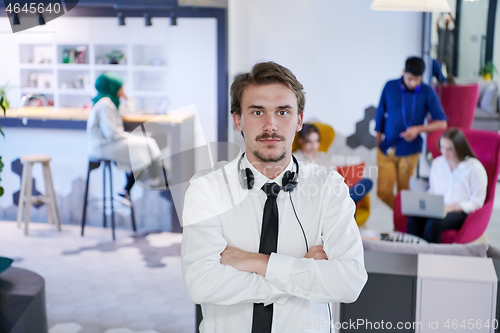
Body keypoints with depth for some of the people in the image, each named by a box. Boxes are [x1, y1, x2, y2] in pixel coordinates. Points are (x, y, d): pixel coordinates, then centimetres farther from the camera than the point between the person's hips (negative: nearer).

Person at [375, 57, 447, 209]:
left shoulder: (427, 93, -6)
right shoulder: (390, 87, -2)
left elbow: (442, 123, -5)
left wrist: (418, 129, -18)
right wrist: (378, 140, 9)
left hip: (409, 151, -1)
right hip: (386, 149, 1)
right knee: (383, 192, -3)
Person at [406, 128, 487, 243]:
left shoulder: (475, 168, -3)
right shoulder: (437, 163, 14)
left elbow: (476, 202, -4)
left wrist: (451, 207, -16)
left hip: (461, 213, -4)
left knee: (434, 222, -37)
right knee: (414, 217, -30)